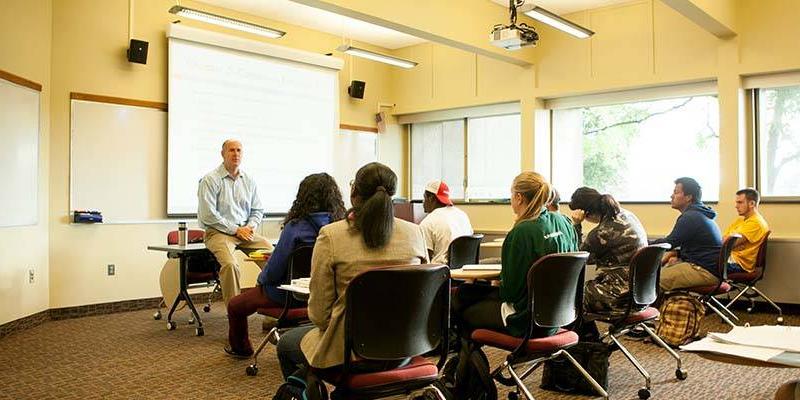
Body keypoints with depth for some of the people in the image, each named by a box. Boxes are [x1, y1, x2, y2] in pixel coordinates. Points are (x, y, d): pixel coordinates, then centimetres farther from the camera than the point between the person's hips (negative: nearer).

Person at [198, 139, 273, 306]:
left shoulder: (248, 180, 15)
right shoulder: (210, 180, -3)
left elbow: (257, 210, 20)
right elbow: (208, 215, -11)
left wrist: (251, 226, -2)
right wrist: (235, 230, -13)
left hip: (245, 232, 5)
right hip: (219, 232, -5)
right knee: (230, 264, -33)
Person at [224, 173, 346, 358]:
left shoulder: (296, 228, -24)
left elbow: (274, 271, -18)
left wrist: (261, 279, 6)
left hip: (288, 295, -6)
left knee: (234, 306, 19)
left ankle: (241, 348, 42)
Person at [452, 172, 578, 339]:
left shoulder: (521, 232, -24)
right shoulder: (563, 223, -1)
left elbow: (511, 289, -19)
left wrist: (498, 287, 5)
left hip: (529, 320, -8)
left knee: (465, 312, 11)